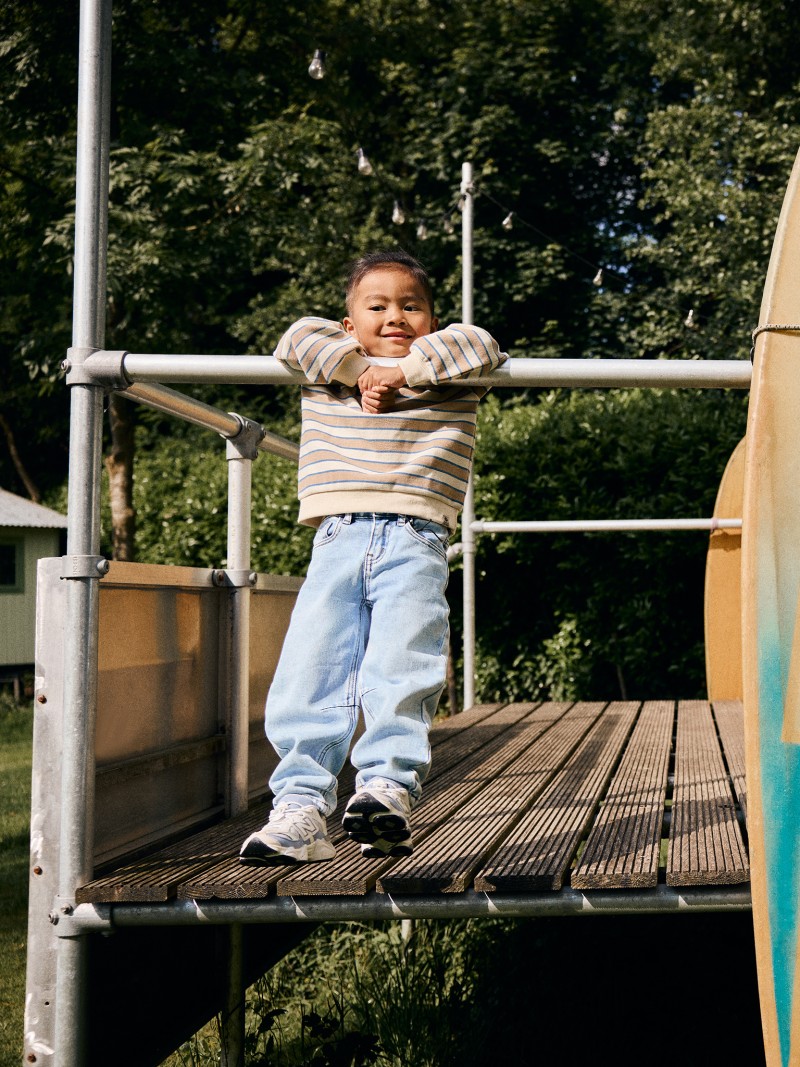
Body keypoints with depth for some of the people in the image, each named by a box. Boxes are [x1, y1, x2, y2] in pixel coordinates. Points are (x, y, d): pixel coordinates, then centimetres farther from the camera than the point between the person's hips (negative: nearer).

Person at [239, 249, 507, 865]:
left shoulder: (451, 376, 16)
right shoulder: (329, 370, 20)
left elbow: (481, 345, -3)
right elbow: (297, 339, 3)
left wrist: (403, 370, -8)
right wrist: (361, 369, -4)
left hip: (415, 542, -1)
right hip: (338, 537, 2)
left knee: (400, 670, -19)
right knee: (308, 675, -10)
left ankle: (387, 786, -20)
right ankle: (301, 806, -11)